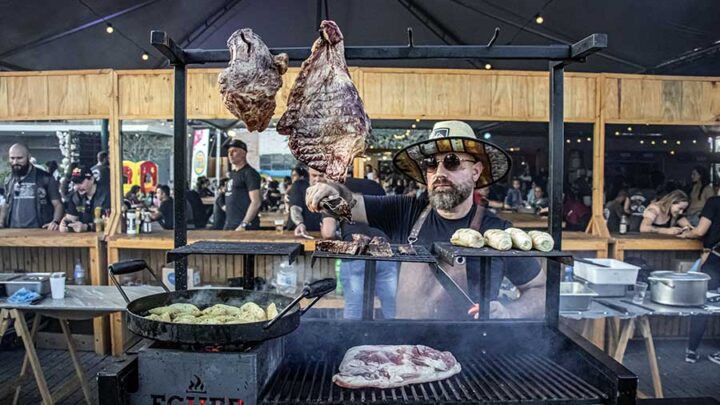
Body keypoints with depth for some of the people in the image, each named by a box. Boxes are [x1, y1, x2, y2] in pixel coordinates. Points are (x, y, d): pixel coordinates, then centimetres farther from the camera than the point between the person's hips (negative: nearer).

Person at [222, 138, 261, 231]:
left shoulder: (249, 173, -9)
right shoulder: (232, 173, 16)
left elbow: (256, 202, -17)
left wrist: (243, 225, -22)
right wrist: (228, 225, 16)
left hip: (246, 228, -8)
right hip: (230, 227, 8)